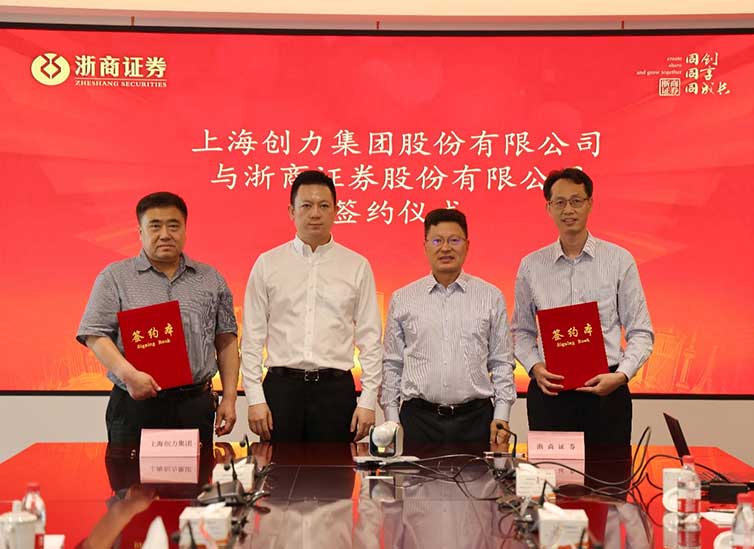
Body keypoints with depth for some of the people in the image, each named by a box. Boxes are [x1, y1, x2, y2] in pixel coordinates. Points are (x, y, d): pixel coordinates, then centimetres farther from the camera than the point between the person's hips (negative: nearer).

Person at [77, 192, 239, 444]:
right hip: (136, 403, -2)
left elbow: (226, 340, 13)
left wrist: (229, 398, 6)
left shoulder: (211, 279, 13)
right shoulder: (115, 277, 5)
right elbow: (94, 334, -3)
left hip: (196, 405, 2)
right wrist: (128, 374, -18)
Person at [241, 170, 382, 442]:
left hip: (336, 389, 0)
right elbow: (252, 337, 4)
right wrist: (255, 398, -3)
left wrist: (368, 401, -2)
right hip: (282, 386, 0)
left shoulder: (357, 266, 5)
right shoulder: (267, 264, 5)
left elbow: (370, 339, 4)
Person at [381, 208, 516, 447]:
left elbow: (501, 363, 8)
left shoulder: (491, 297, 7)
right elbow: (392, 364, 10)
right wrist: (392, 419, 3)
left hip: (475, 418, 0)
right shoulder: (402, 299, 8)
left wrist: (501, 416, -1)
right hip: (418, 417, 0)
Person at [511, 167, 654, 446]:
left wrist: (621, 375, -12)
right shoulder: (531, 265, 6)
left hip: (605, 391, -1)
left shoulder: (619, 260, 2)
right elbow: (521, 331, 12)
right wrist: (535, 367, -6)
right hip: (549, 392, 1)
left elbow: (640, 331, 3)